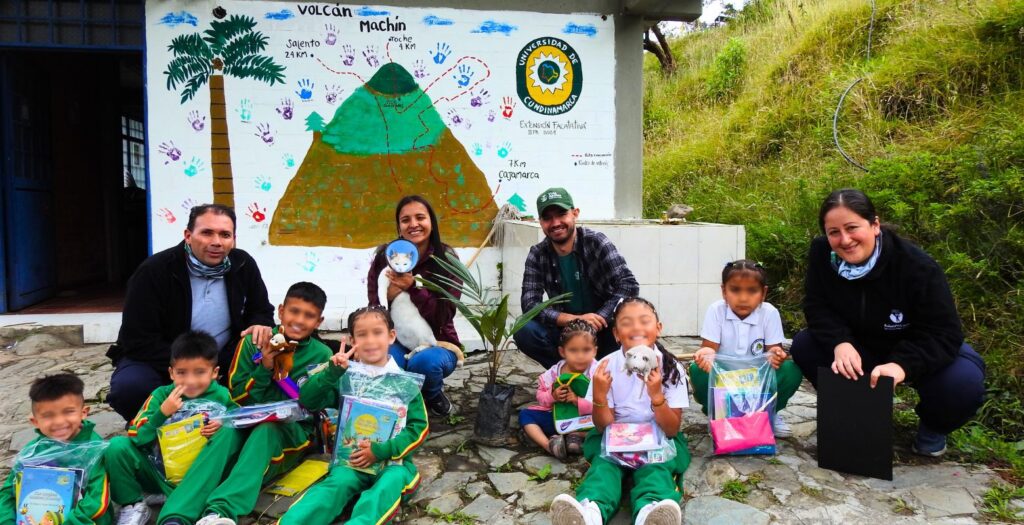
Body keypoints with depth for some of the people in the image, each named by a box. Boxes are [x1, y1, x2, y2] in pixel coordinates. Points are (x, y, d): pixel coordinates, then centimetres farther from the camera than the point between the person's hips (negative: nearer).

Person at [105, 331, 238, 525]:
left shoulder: (222, 397, -5)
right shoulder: (162, 395, -4)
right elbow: (135, 437, -9)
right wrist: (162, 413, -23)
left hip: (197, 474, -1)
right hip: (158, 471, 1)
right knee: (118, 446, -16)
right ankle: (134, 506, -1)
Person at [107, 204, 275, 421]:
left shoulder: (243, 265, -7)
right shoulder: (153, 272, -19)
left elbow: (262, 311, 6)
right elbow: (139, 340, -21)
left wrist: (261, 325, -20)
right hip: (159, 362, -3)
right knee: (129, 387, -34)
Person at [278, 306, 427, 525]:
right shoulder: (347, 376, 8)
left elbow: (419, 427, 0)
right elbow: (307, 400, 2)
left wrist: (381, 451, -13)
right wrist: (332, 372, -14)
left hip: (392, 459, 0)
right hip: (353, 458, 1)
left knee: (387, 486, -32)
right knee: (336, 484, -28)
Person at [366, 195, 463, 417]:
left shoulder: (446, 258, -8)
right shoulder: (385, 255, -3)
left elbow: (445, 314, -14)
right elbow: (374, 307, -2)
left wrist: (413, 288, -28)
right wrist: (390, 294, -25)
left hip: (436, 342, -1)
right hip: (398, 340, 1)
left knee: (424, 362, -35)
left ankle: (434, 396, 3)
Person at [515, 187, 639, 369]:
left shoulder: (596, 242, -13)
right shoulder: (537, 255, -6)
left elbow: (629, 286, -21)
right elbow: (530, 303, -15)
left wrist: (598, 319, -31)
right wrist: (574, 319, -29)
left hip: (605, 330, -2)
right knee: (524, 331, -24)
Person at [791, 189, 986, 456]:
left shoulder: (917, 266, -29)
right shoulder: (821, 254, -19)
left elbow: (944, 332, -28)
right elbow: (817, 308, -15)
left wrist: (902, 365, -47)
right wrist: (840, 343, -37)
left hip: (918, 352, -3)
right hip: (860, 348, 3)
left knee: (963, 384, -33)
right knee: (804, 346, -20)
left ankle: (932, 428, 6)